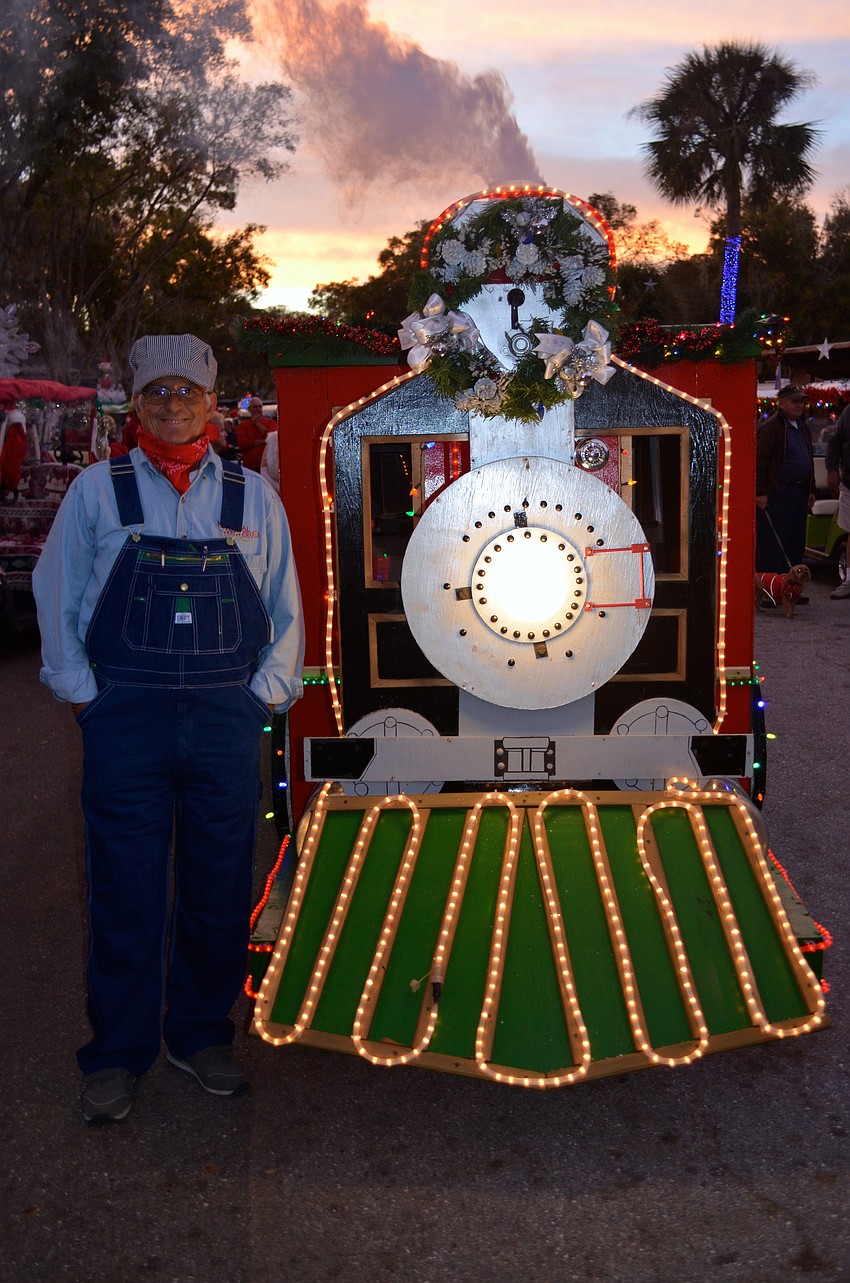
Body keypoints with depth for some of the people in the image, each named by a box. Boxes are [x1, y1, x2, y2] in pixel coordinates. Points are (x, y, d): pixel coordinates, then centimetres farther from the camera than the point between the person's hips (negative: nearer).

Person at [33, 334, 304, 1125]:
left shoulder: (253, 496, 9)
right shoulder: (97, 490, 5)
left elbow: (285, 610, 13)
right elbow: (55, 594, 7)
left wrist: (264, 695, 4)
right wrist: (83, 695, 0)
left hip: (226, 720, 2)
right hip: (125, 721, -1)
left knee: (220, 890, 8)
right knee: (125, 894, 2)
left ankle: (202, 1035, 26)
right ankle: (116, 1057, 17)